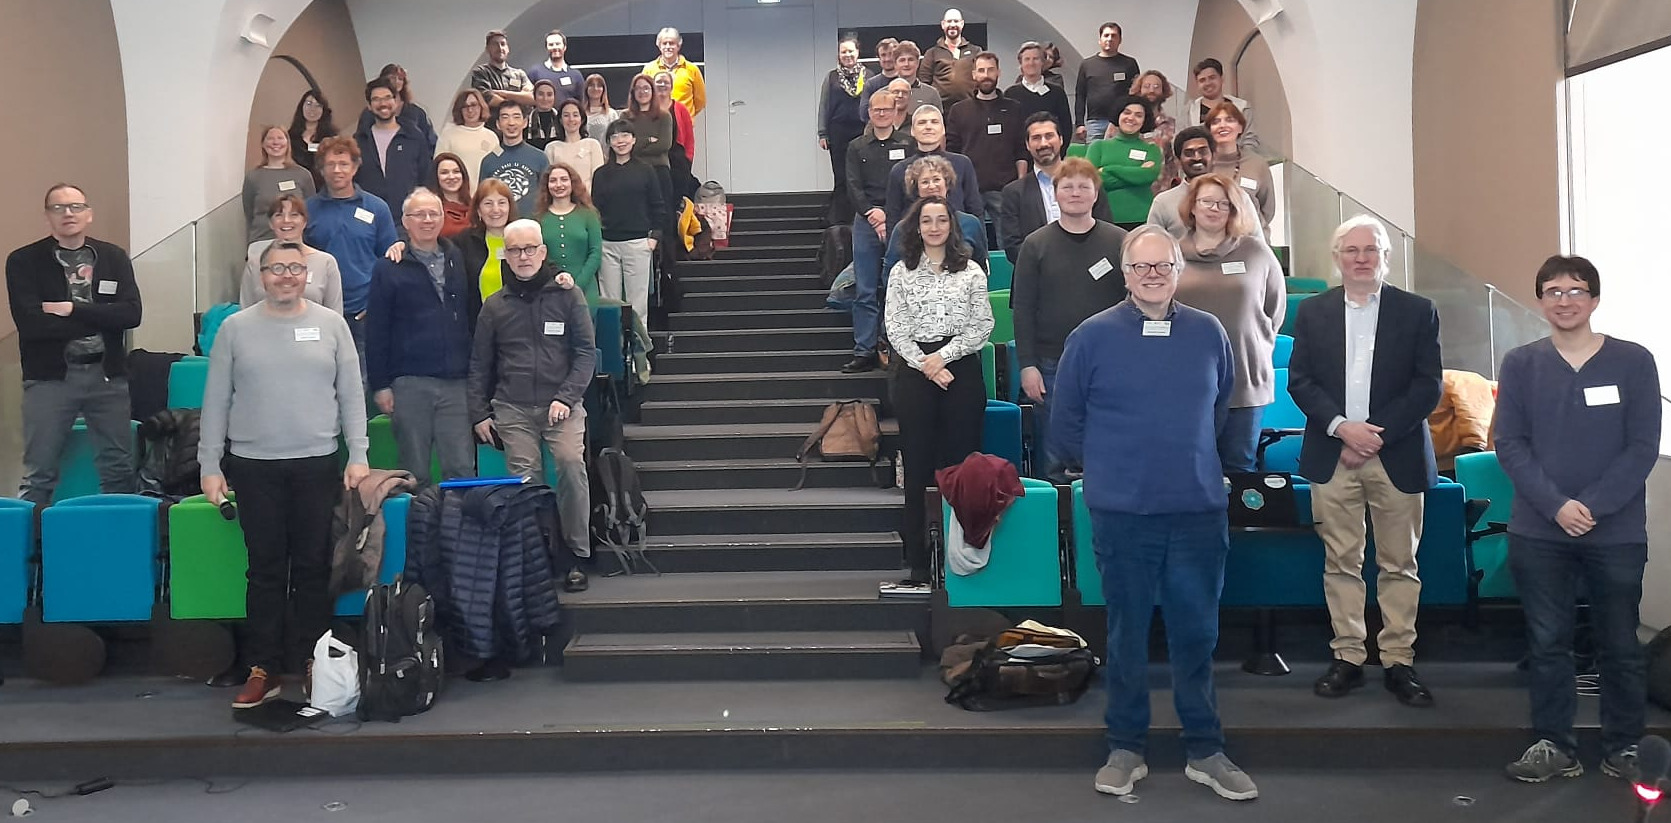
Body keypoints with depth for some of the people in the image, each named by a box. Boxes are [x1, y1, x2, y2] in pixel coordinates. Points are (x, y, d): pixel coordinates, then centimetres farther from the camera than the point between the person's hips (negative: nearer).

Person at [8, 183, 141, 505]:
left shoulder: (113, 257, 7)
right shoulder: (24, 262, 0)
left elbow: (131, 313, -6)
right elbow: (30, 324, -13)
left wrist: (71, 310, -13)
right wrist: (98, 319, -11)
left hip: (107, 375, 2)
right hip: (50, 377, -2)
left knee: (120, 470, 9)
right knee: (39, 475, 2)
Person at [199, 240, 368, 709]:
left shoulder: (331, 325, 4)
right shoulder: (235, 328, 4)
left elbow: (351, 394, 4)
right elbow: (216, 401, 5)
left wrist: (358, 456, -2)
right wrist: (210, 465, 1)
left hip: (318, 465, 0)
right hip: (254, 467, 0)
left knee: (313, 568, 6)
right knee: (265, 569, 6)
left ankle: (310, 665, 16)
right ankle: (263, 669, 14)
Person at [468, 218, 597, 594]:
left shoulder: (567, 295, 6)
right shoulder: (495, 306, 13)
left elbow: (586, 352, 1)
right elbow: (479, 364, 15)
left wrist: (566, 397, -10)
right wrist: (479, 413, 8)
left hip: (562, 406, -2)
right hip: (513, 411, 2)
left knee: (571, 465, -22)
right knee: (525, 480, -9)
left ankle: (576, 556, -11)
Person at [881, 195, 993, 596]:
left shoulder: (971, 272, 8)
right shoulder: (902, 273, 9)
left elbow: (981, 326, 1)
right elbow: (895, 328, 3)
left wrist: (943, 356, -9)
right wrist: (925, 365, -8)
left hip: (961, 371, 0)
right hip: (915, 372, 1)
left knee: (961, 466, -2)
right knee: (917, 469, 1)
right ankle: (917, 565, 4)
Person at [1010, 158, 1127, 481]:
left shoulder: (1119, 242, 4)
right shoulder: (1036, 245, 3)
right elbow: (1022, 308, 1)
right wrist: (1027, 365, -6)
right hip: (1052, 366, 0)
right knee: (1052, 459, 5)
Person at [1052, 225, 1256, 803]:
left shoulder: (1208, 333, 4)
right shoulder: (1093, 337, -4)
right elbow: (1065, 425, 4)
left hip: (1199, 510, 2)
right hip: (1121, 514, -2)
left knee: (1197, 634, 8)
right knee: (1127, 635, 9)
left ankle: (1205, 751, 21)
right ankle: (1126, 749, 22)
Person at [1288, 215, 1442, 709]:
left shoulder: (1417, 312, 4)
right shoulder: (1313, 312, 8)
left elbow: (1428, 386, -1)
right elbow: (1299, 381, 3)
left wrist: (1377, 432, -11)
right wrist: (1342, 427, -11)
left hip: (1397, 456, -1)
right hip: (1331, 458, 1)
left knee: (1399, 565, 4)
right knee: (1340, 563, 4)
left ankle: (1399, 662, 11)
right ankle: (1347, 658, 12)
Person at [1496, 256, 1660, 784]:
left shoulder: (1634, 363, 0)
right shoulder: (1520, 365, 3)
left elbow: (1643, 447, -4)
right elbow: (1510, 445, -2)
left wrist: (1591, 506, -15)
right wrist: (1556, 505, -14)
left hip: (1617, 532, -1)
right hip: (1538, 532, 1)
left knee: (1620, 645, 8)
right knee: (1548, 642, 6)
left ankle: (1624, 749, 22)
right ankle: (1554, 745, 17)